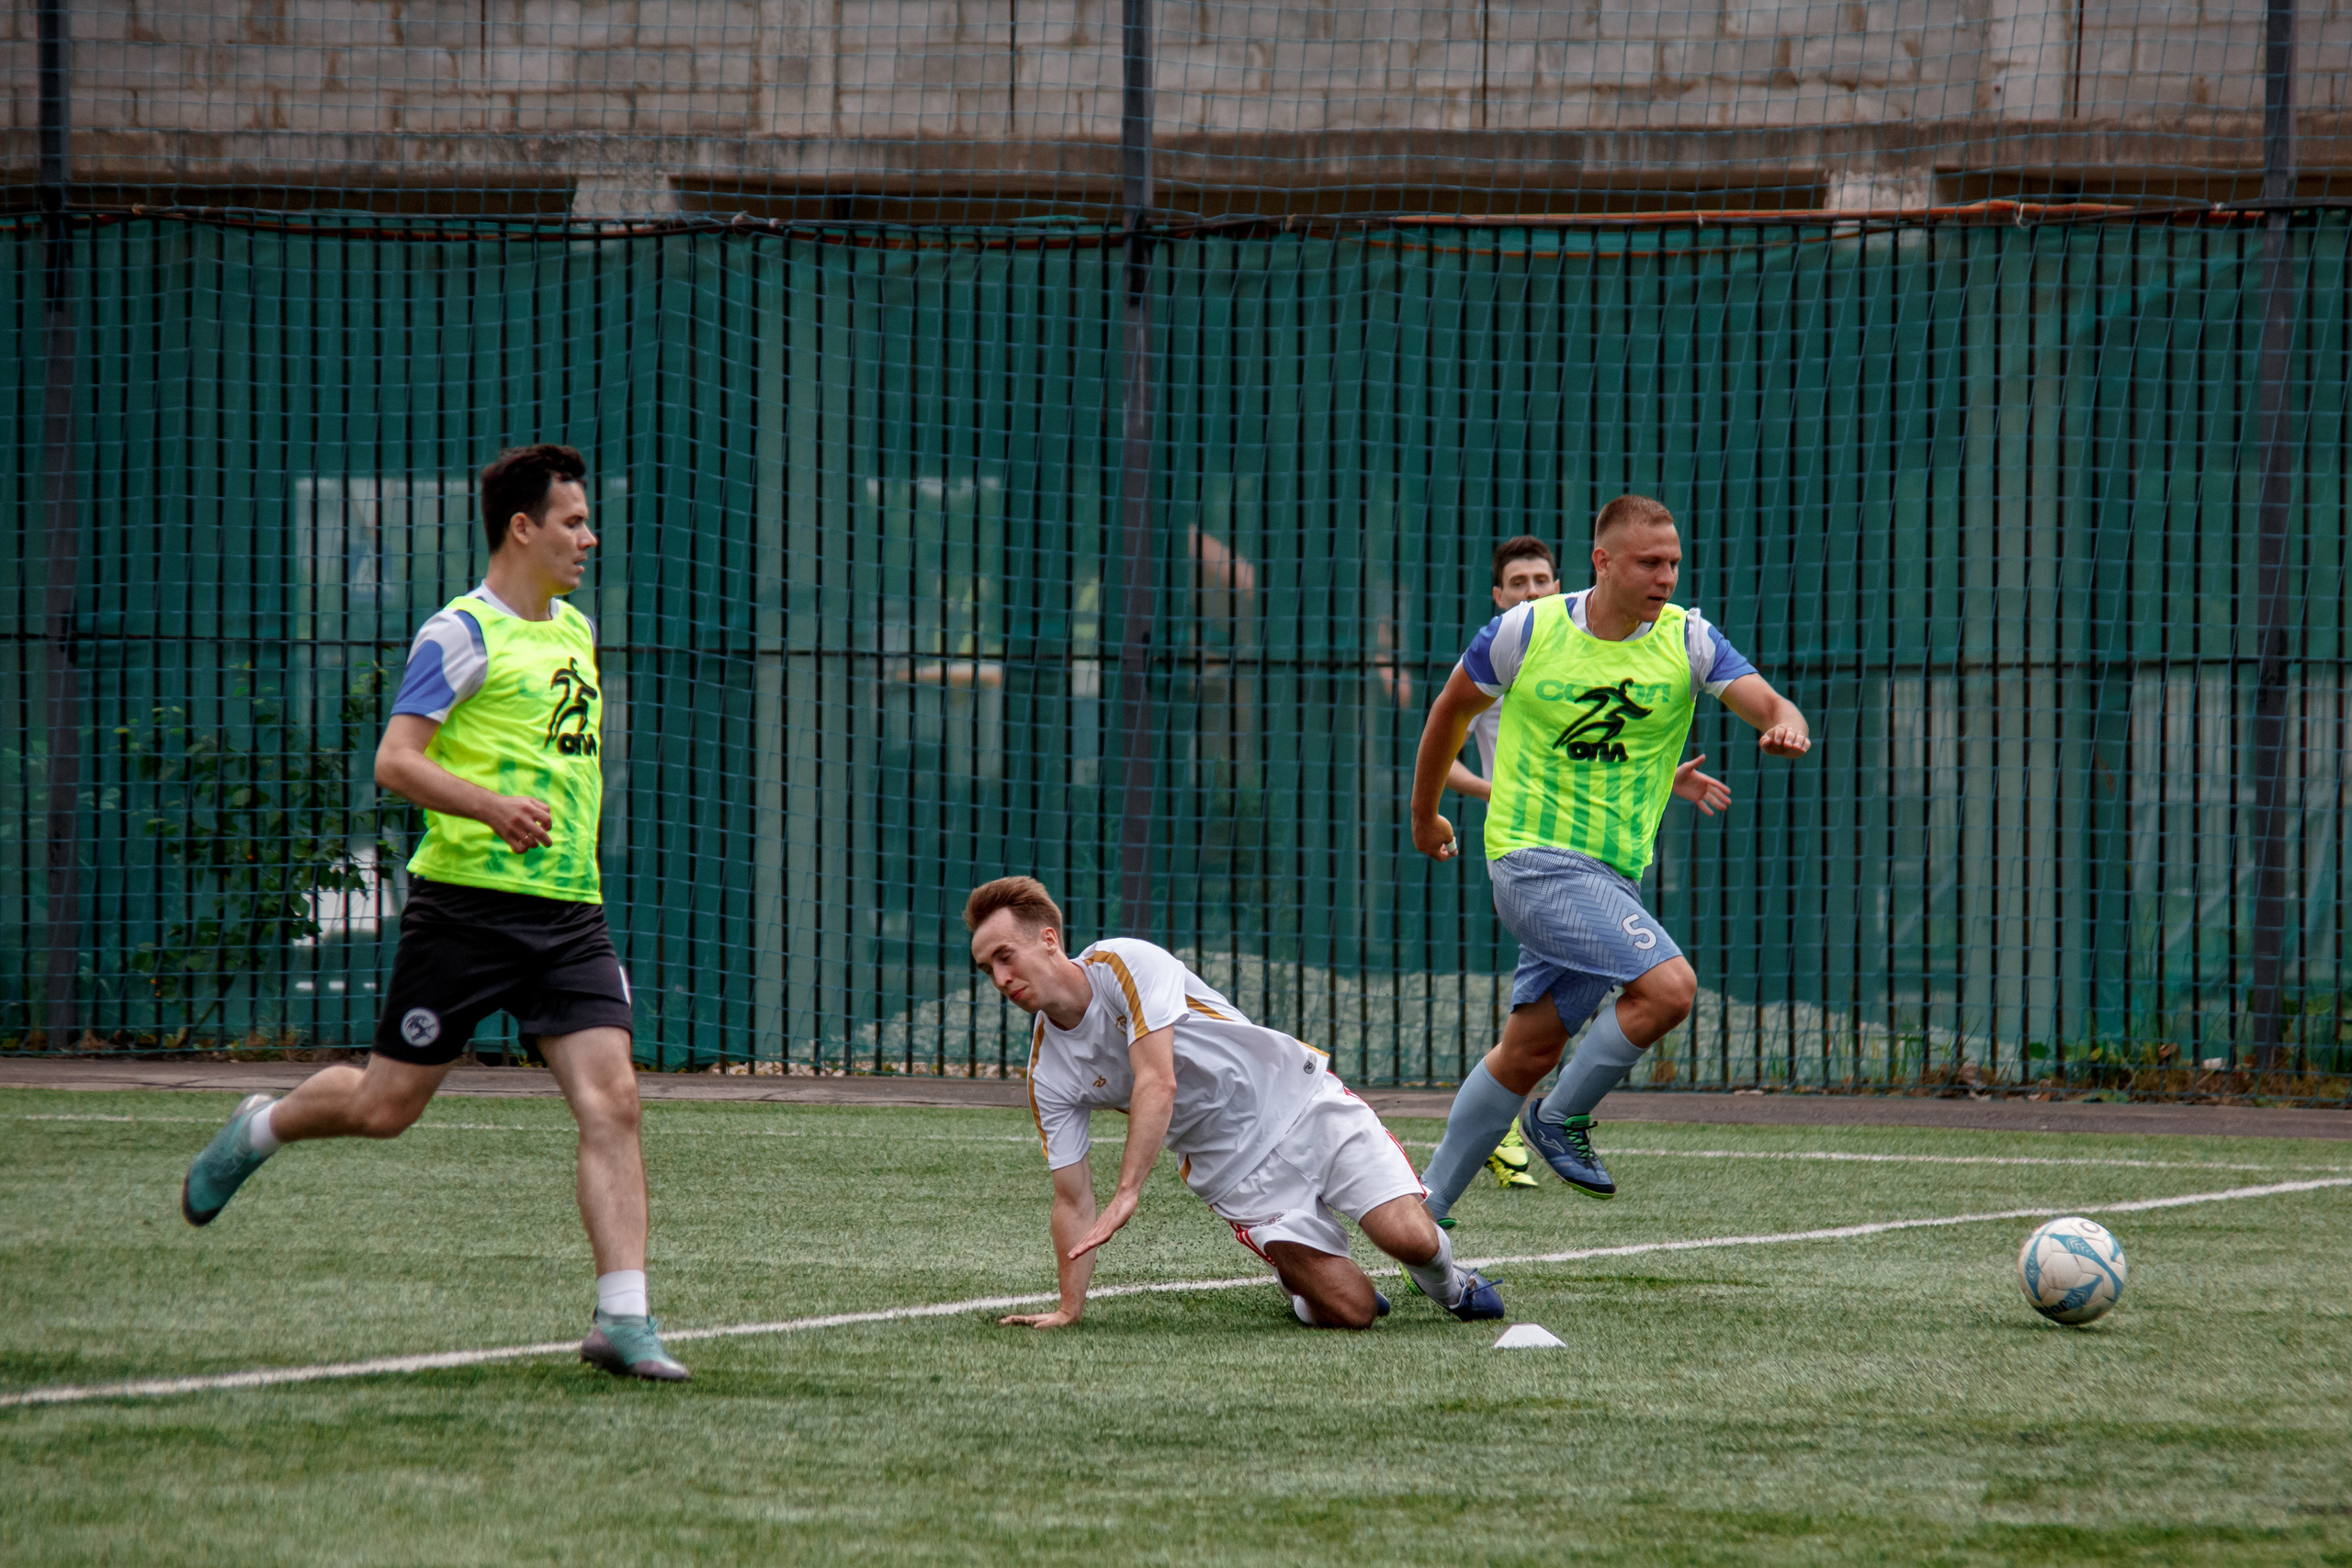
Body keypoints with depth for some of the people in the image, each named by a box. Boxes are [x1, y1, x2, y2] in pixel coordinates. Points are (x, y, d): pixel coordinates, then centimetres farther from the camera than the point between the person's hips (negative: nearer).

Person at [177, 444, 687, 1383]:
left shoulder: (576, 631, 16)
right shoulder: (464, 634, -9)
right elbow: (394, 760, -16)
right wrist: (493, 806, -29)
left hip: (568, 909, 6)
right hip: (467, 903, -6)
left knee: (611, 1100, -10)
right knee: (386, 1107, 3)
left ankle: (623, 1320, -12)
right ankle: (258, 1130, 34)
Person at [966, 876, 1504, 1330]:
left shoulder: (1127, 963, -16)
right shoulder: (1048, 1076, -2)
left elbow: (1158, 1083, -28)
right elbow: (1073, 1200, 1)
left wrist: (1127, 1195, -36)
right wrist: (1069, 1307, -10)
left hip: (1302, 1101, -3)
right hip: (1239, 1176, 3)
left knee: (1411, 1240, -19)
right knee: (1349, 1311, -15)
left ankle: (1446, 1284, 16)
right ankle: (1298, 1281, 19)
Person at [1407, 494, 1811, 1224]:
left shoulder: (1687, 639, 0)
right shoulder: (1526, 631, -7)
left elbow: (1769, 706, -10)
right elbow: (1452, 708, 9)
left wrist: (1786, 727, -35)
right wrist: (1423, 815, 19)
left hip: (1617, 873, 5)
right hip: (1535, 856, -5)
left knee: (1529, 1051, 11)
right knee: (1668, 986, -23)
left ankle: (1426, 1209, 23)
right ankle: (1562, 1119, -3)